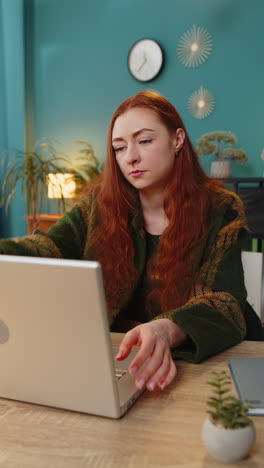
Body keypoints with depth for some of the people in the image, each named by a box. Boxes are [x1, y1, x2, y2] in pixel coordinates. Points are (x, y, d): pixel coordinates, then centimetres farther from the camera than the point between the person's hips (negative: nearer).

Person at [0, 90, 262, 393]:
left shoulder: (220, 210, -6)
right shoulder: (99, 203, 1)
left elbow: (226, 302, -17)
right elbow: (48, 249, -13)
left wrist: (167, 330, -38)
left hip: (198, 359, -1)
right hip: (109, 358, 2)